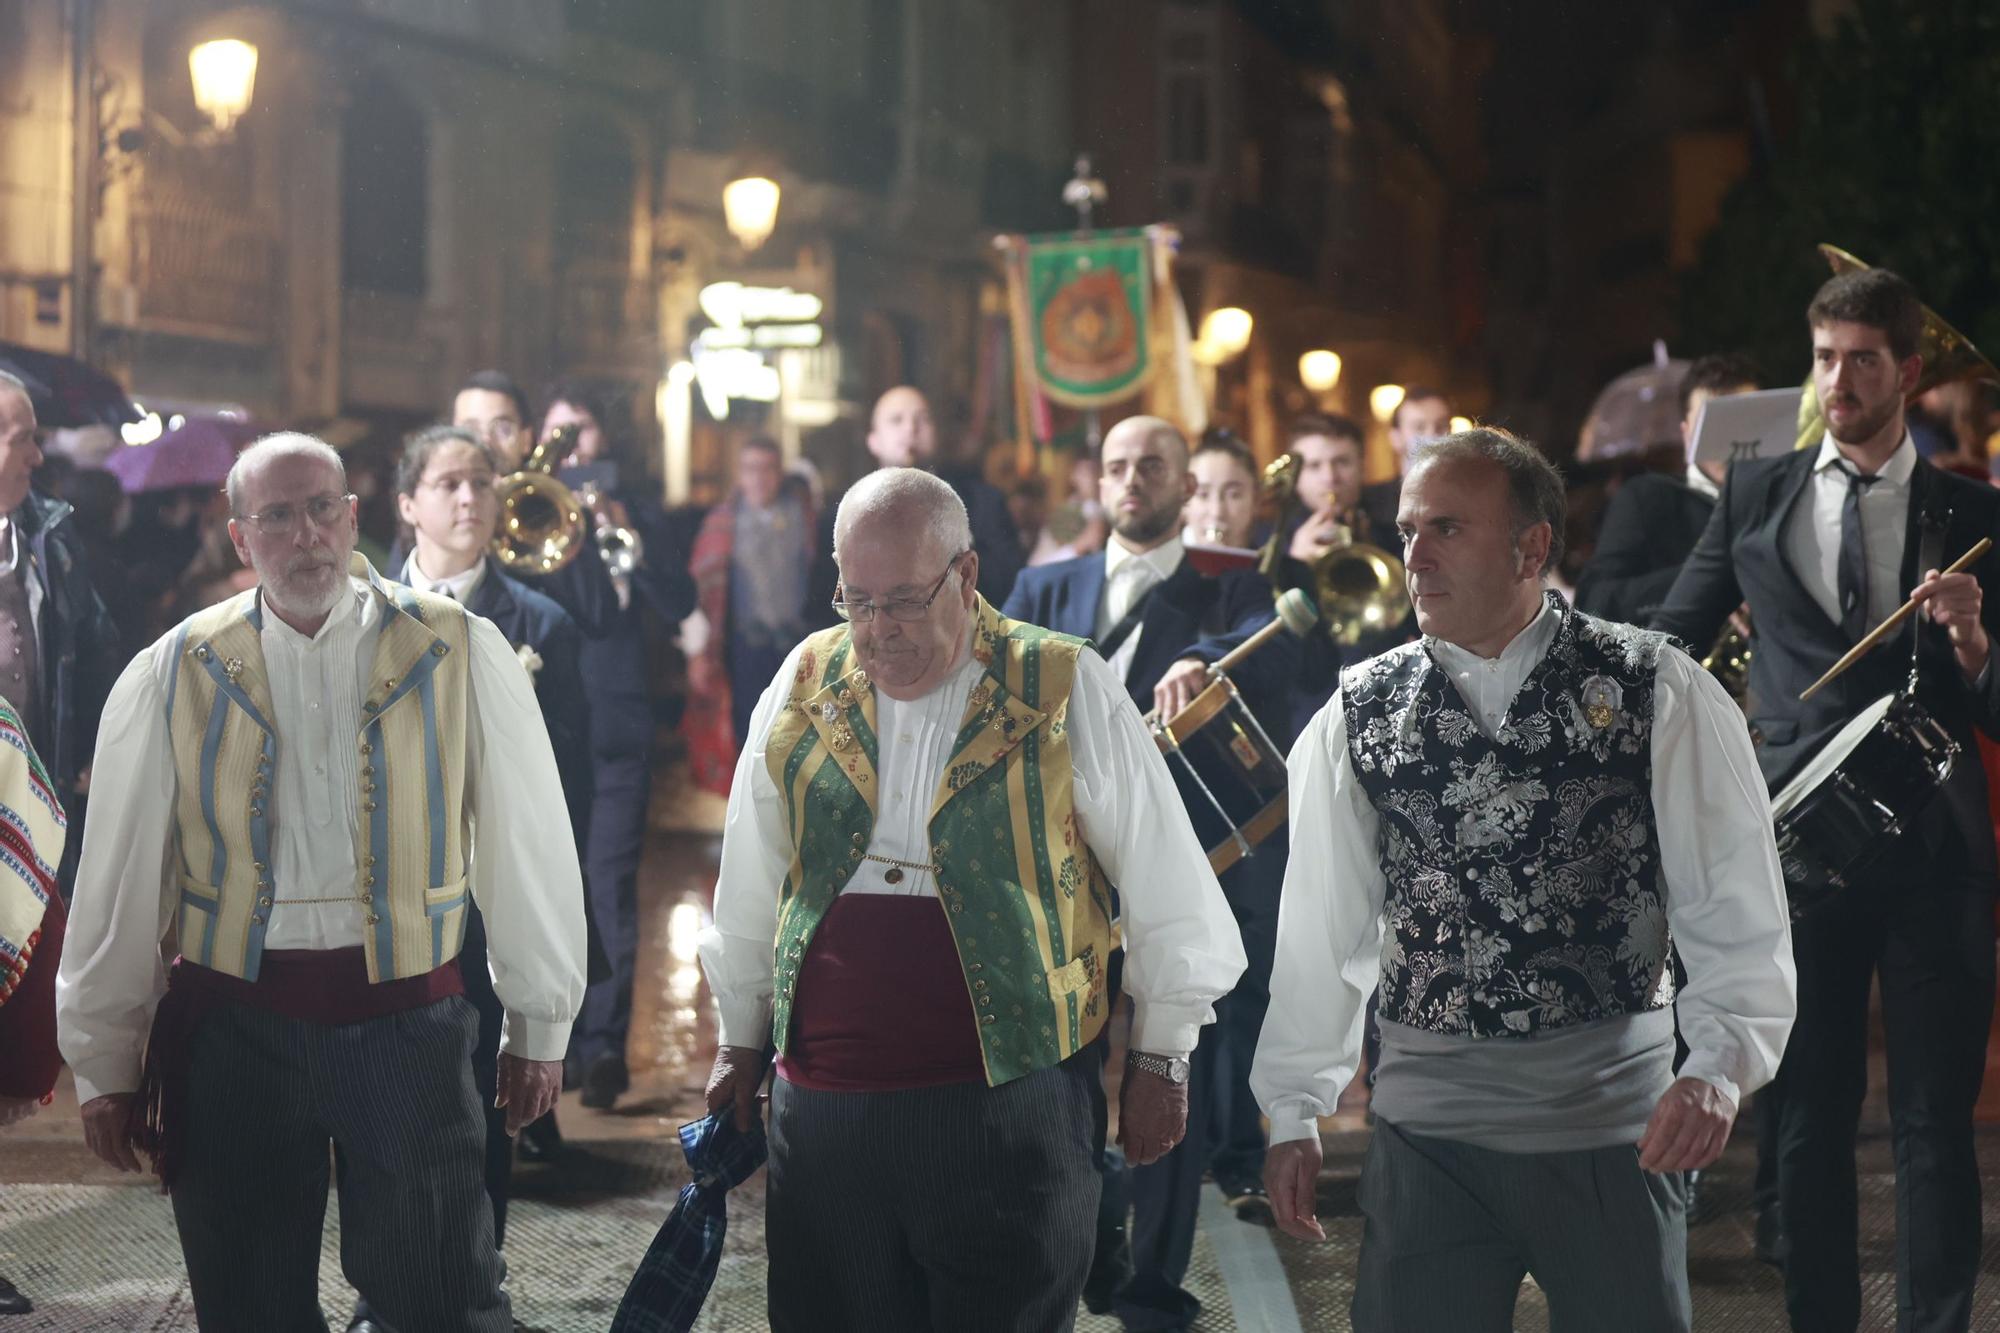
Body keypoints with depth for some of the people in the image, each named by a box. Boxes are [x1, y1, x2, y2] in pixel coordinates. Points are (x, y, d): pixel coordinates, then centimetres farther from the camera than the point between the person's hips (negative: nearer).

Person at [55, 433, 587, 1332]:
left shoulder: (459, 654, -1)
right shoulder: (174, 676, 2)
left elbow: (526, 843, 4)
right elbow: (119, 878, 6)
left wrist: (539, 1025, 7)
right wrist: (104, 1062, 8)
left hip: (409, 1021, -1)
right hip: (232, 1023, 1)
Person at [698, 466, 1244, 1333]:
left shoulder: (1063, 690, -4)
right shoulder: (805, 685, 6)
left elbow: (1165, 889, 2)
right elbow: (751, 889, 17)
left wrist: (1160, 1059, 5)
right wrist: (739, 1043, 21)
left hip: (1009, 1101, -3)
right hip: (823, 1101, 3)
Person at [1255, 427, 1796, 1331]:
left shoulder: (1657, 692, -3)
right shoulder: (1358, 714, 5)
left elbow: (1735, 908, -6)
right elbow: (1321, 925, 9)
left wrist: (1719, 1068, -20)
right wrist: (1293, 1113, 10)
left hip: (1614, 1127, -2)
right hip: (1426, 1127, 2)